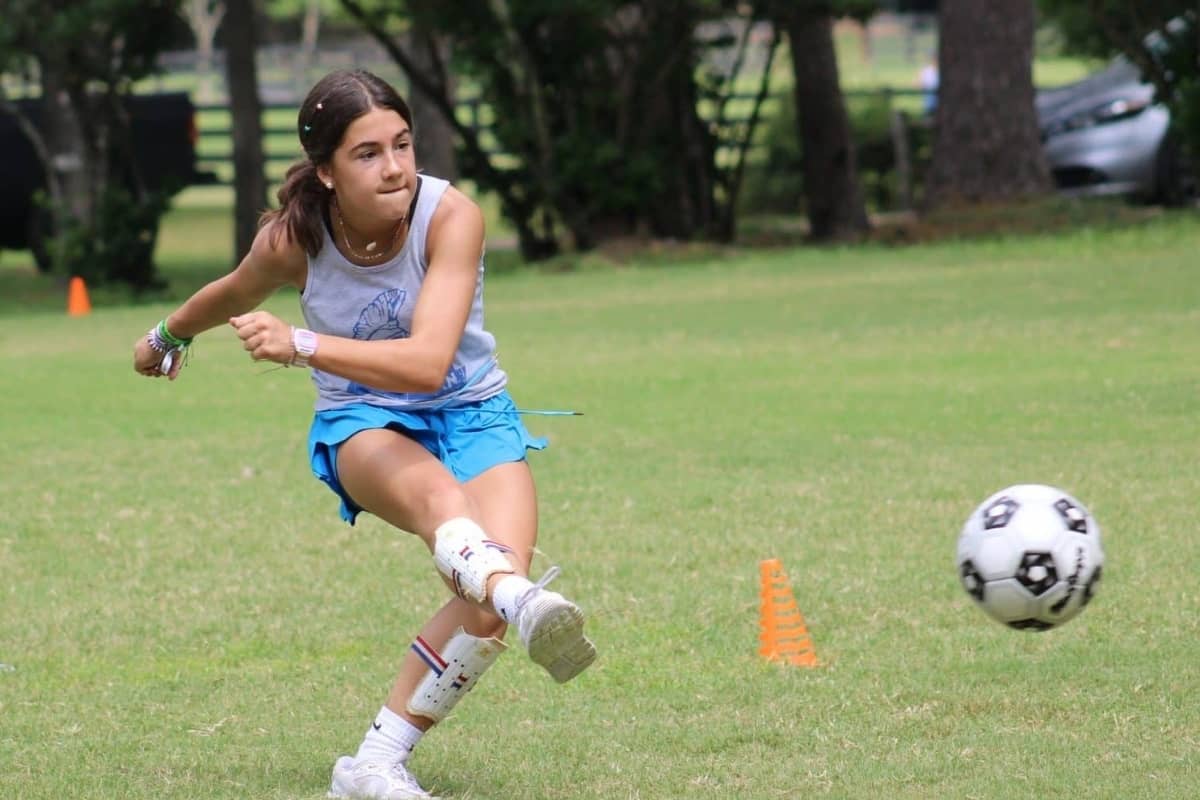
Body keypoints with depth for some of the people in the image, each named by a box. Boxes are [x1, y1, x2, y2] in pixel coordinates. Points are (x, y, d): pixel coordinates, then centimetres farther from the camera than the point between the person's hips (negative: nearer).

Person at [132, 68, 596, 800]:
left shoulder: (450, 216, -22)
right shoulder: (293, 239, -14)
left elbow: (427, 361, -35)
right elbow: (233, 296, 12)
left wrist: (302, 345, -45)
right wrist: (169, 336, 32)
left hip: (471, 414, 0)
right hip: (365, 427, 0)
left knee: (488, 603, -27)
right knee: (433, 491, -39)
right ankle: (526, 604, -70)